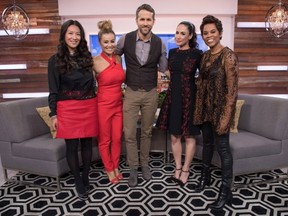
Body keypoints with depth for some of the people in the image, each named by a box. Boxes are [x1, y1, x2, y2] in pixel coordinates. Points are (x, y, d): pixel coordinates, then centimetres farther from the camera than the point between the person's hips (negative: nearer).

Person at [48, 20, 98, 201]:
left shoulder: (87, 57, 8)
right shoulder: (55, 60, 1)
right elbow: (53, 90, 0)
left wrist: (94, 103, 10)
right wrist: (54, 114, -4)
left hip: (89, 106, 3)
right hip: (68, 108, -2)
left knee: (87, 143, 10)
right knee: (72, 146, 4)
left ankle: (86, 177, 28)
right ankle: (79, 182, 22)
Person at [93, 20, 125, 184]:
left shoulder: (118, 59, 4)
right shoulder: (95, 62, -13)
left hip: (118, 104, 5)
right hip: (103, 105, -5)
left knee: (117, 138, 15)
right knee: (105, 140, 11)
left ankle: (116, 167, 35)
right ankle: (109, 169, 31)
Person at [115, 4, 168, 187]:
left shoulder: (159, 43, -4)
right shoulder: (125, 39, -6)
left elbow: (163, 68, 9)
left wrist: (160, 85, 3)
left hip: (151, 94, 1)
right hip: (131, 93, 0)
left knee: (147, 132, 13)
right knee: (129, 133, 2)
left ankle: (145, 164, 33)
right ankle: (133, 168, 21)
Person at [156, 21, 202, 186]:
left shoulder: (197, 54, -7)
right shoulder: (172, 52, 8)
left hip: (189, 97, -4)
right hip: (173, 96, 5)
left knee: (189, 135, 7)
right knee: (175, 135, 10)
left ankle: (185, 170, 23)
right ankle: (178, 168, 27)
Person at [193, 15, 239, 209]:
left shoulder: (228, 56, -14)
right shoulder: (206, 56, 8)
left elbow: (232, 89, -17)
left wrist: (225, 116, -20)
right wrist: (198, 108, 9)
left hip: (221, 108, -7)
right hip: (206, 107, 7)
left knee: (222, 147, 2)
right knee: (207, 142, 19)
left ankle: (226, 191, 18)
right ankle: (205, 176, 39)